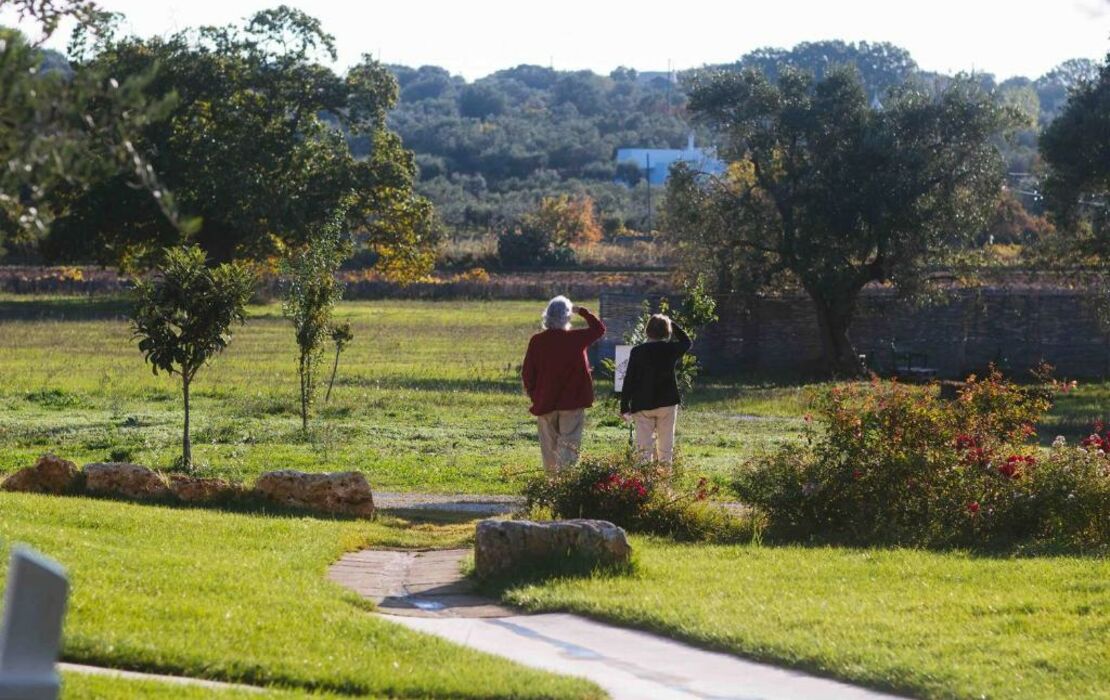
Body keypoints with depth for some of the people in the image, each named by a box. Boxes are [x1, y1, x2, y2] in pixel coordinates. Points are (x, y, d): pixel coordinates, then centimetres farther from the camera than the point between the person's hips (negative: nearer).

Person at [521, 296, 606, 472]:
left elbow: (527, 373, 1)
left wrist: (533, 394, 15)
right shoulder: (576, 338, -9)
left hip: (545, 403, 2)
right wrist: (582, 311, 17)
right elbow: (599, 328, 9)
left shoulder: (537, 341, -4)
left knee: (549, 446, 13)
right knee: (569, 444, -5)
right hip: (572, 402, -2)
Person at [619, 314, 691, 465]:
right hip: (667, 403, 1)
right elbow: (686, 342, 21)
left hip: (643, 405, -1)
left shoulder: (637, 351, -6)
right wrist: (672, 325, 21)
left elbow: (629, 380, -4)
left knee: (644, 445, 0)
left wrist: (624, 407, 2)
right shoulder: (671, 349, -3)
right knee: (665, 446, 7)